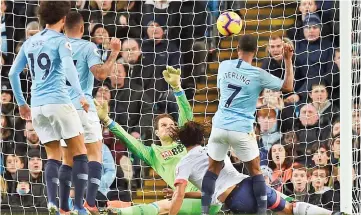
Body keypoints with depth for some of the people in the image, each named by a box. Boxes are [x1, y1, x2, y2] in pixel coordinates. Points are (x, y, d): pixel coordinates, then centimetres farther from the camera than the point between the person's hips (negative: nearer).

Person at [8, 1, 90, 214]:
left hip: (37, 107, 6)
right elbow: (68, 67, -19)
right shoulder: (60, 41, -2)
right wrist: (81, 95, -23)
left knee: (54, 157, 8)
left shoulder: (29, 43, 15)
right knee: (79, 153, 3)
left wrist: (21, 103, 24)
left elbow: (13, 73, 16)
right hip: (59, 102, -6)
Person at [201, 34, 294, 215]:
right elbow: (288, 87, 2)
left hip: (220, 126, 3)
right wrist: (288, 60, 5)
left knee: (213, 169, 17)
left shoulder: (224, 66, 2)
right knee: (255, 172, 12)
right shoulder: (258, 74, -7)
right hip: (242, 130, -3)